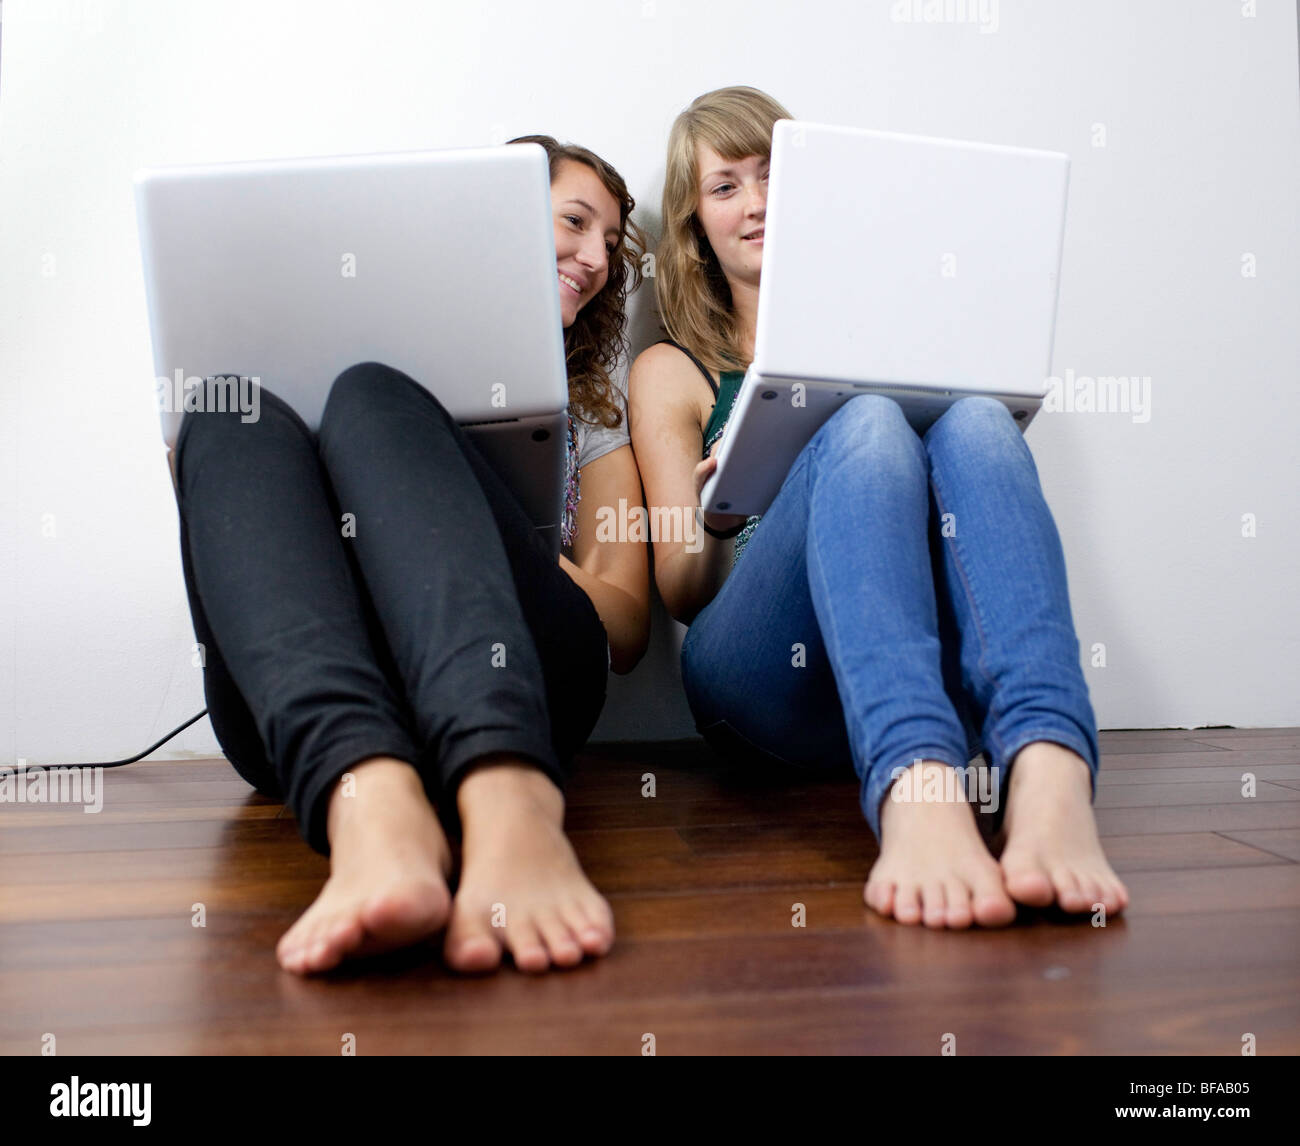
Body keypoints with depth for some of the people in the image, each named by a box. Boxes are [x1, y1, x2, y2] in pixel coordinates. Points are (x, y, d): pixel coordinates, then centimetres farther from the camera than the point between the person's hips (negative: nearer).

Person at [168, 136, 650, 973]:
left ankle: (513, 805, -49)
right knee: (235, 417, -21)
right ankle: (370, 808, -48)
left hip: (505, 691, 0)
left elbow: (625, 626, 14)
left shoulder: (594, 410, 28)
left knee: (370, 399, -21)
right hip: (301, 719, 1)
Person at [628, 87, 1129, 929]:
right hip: (767, 681, -2)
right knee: (866, 427, -28)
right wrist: (712, 524, -13)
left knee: (976, 422, -26)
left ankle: (1052, 784, -51)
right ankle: (915, 795, -54)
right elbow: (681, 594, 10)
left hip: (937, 668, 2)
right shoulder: (671, 372, 21)